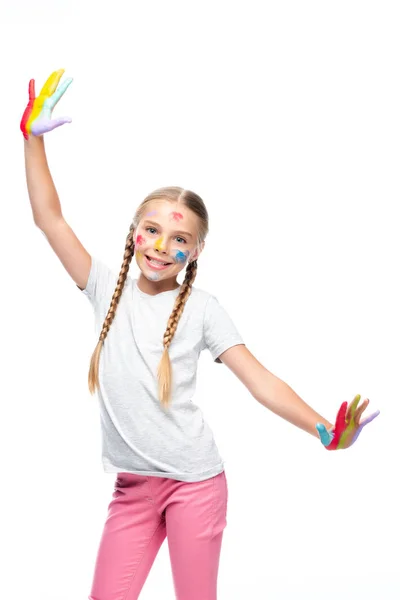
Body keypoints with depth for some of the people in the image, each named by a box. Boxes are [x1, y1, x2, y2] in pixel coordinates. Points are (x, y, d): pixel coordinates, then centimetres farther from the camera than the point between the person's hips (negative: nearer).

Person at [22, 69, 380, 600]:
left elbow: (260, 381, -9)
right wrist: (33, 136, -1)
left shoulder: (201, 308, -4)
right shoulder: (108, 289, 4)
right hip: (132, 489, 3)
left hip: (194, 483, -3)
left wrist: (325, 431, -22)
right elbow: (49, 217, 3)